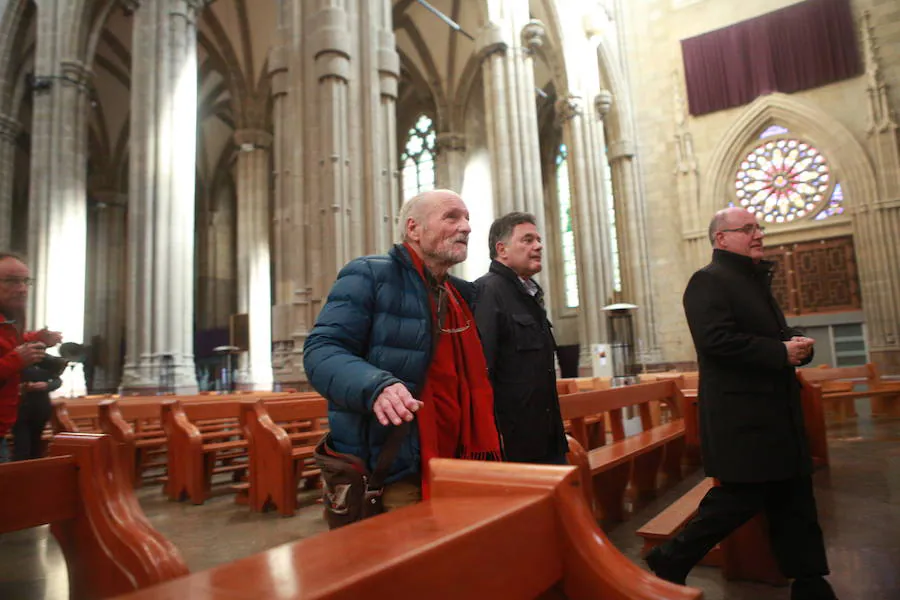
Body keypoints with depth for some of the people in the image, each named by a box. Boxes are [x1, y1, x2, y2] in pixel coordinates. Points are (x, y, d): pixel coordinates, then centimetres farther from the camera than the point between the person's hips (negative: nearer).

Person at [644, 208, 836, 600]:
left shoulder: (756, 280, 20)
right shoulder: (709, 281, -11)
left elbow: (777, 333, 24)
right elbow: (717, 340, -24)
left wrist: (799, 344, 1)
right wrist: (782, 353, -19)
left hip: (776, 413, 9)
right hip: (739, 416, -9)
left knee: (795, 501, 14)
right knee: (738, 501, -3)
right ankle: (669, 561, 12)